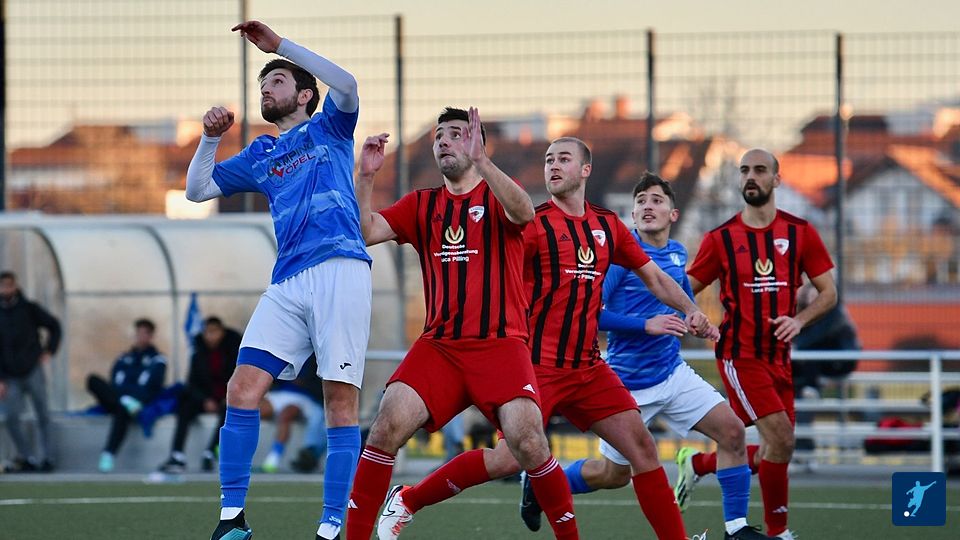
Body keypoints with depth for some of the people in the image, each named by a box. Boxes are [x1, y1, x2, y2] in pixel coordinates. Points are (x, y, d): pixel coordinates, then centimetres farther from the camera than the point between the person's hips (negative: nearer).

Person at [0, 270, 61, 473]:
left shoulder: (29, 309, 1)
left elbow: (54, 326, 13)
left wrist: (49, 350, 1)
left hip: (33, 371, 0)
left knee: (43, 415, -2)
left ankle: (45, 457, 3)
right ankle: (27, 457, 0)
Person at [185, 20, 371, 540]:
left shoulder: (328, 128, 14)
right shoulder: (259, 154, 26)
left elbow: (346, 87, -7)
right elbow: (197, 190, 25)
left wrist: (280, 44, -6)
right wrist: (211, 137, 10)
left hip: (339, 268, -5)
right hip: (287, 283, 5)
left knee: (341, 398, -9)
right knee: (242, 388, -9)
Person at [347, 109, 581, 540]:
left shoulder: (496, 197, 6)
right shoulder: (421, 205, 16)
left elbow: (523, 212, -18)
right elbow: (365, 231, 4)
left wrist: (480, 160, -29)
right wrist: (365, 177, -10)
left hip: (500, 344, -3)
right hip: (438, 345, 3)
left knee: (527, 442, -21)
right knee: (389, 424, -19)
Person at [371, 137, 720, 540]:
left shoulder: (607, 226, 13)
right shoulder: (535, 223, -4)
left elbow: (653, 276, 21)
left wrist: (691, 310, 8)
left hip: (588, 367, 6)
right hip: (539, 365, -6)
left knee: (642, 447, -2)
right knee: (511, 458, -14)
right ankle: (407, 501, 0)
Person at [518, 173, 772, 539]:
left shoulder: (678, 254, 6)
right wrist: (646, 325, -25)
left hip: (672, 371, 6)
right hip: (629, 382, -6)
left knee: (731, 430, -9)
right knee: (614, 474, 4)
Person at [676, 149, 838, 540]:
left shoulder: (800, 232, 4)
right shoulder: (721, 239, -1)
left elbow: (828, 292, 7)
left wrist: (799, 320, -12)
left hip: (778, 357, 4)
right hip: (740, 356, -4)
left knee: (771, 454, 8)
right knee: (781, 439, -17)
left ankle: (696, 464, 34)